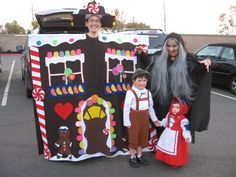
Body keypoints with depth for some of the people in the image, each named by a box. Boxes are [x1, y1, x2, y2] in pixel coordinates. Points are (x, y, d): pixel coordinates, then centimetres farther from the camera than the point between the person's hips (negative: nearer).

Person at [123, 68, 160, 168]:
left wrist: (154, 119, 13)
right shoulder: (130, 93, -17)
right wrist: (127, 122, -14)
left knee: (143, 137, 16)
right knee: (133, 138, 8)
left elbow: (150, 107, 11)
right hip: (134, 119, -6)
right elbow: (126, 108, -16)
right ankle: (132, 158, 24)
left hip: (145, 119, 6)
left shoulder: (148, 93, 3)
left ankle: (139, 156, 34)